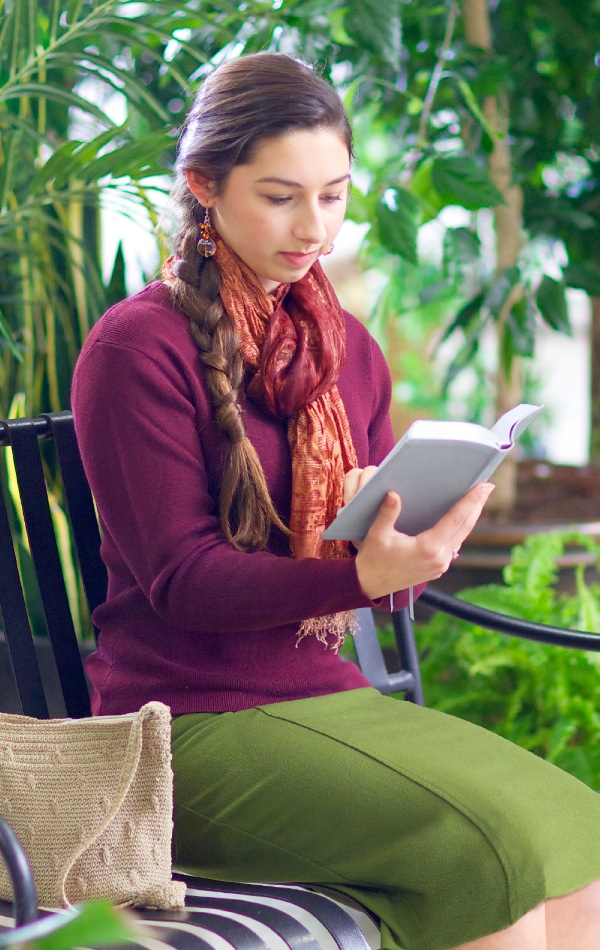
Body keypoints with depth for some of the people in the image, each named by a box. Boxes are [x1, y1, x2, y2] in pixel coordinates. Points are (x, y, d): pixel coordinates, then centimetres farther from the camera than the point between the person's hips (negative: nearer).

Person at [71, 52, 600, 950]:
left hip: (329, 696, 6)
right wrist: (362, 574, -28)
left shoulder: (347, 348, 13)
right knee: (496, 844, -24)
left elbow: (391, 563, 14)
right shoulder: (138, 347, -8)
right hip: (194, 725, -6)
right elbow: (179, 577, -13)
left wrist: (415, 546, -12)